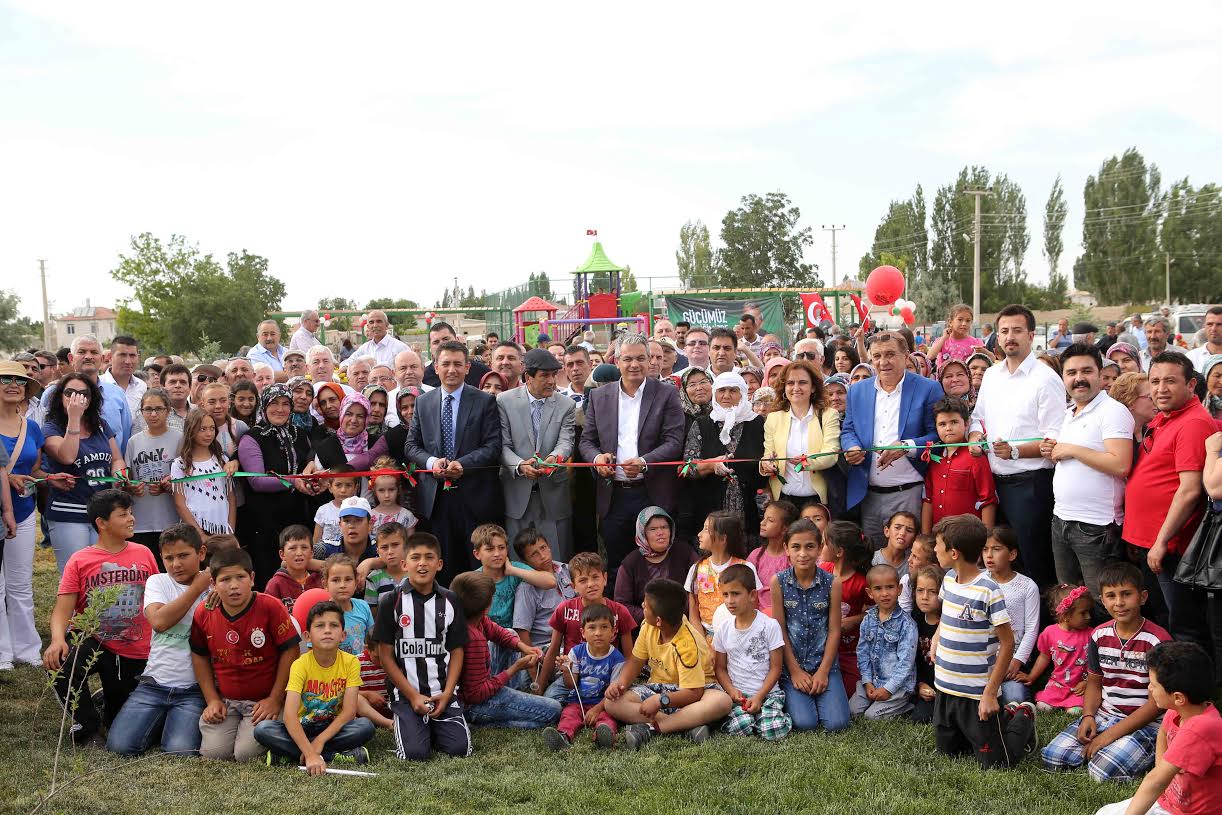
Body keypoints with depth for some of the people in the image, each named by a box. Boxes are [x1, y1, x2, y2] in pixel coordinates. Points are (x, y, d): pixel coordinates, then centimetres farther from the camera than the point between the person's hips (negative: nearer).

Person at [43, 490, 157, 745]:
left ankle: (109, 703, 47)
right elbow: (63, 609, -13)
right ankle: (87, 722, -7)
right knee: (59, 666, -35)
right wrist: (58, 639, -33)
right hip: (95, 643, -2)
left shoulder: (143, 554, 0)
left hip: (136, 654, 2)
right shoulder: (79, 561, -7)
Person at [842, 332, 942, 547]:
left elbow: (938, 435, -4)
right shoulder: (857, 391, 13)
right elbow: (847, 430, 16)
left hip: (908, 494, -4)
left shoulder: (928, 389, -1)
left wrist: (906, 447, -19)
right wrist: (851, 448, -6)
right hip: (867, 495, 4)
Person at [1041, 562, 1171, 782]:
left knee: (1105, 771, -27)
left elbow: (1156, 702, -15)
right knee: (1052, 758, -13)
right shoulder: (1099, 636, 3)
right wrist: (1088, 716, -7)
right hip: (1104, 715, 5)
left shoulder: (1157, 641, -15)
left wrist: (1111, 734, -18)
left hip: (1146, 723, -5)